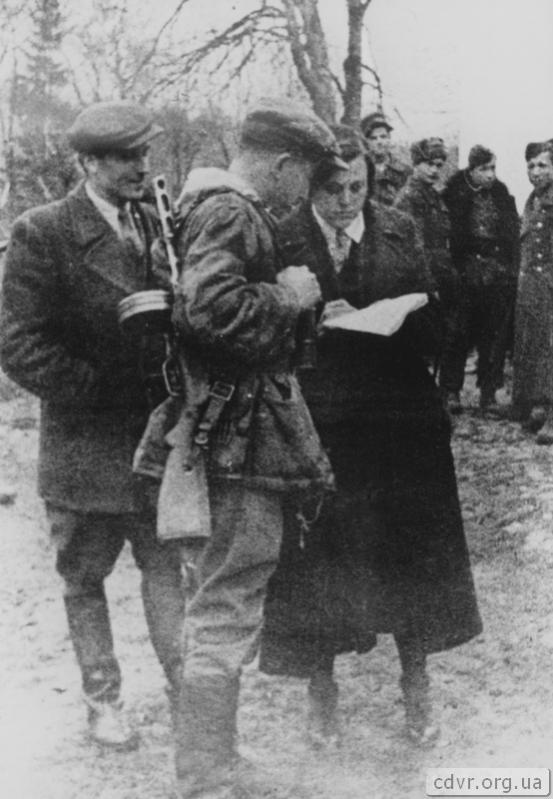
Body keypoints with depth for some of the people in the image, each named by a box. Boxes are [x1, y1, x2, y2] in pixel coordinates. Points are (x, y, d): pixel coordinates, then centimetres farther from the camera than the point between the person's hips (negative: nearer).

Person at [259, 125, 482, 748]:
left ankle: (416, 689, 27)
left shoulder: (399, 231, 4)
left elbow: (431, 326, 2)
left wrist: (391, 322, -18)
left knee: (409, 553, 9)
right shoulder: (284, 240, -4)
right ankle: (321, 693, 23)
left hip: (398, 421, 2)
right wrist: (313, 323, -20)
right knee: (319, 561, 5)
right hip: (317, 423, -2)